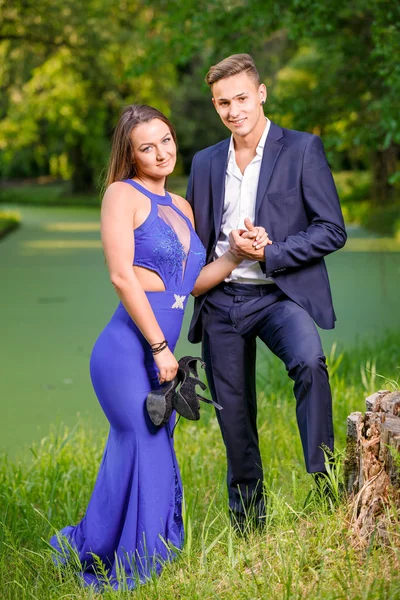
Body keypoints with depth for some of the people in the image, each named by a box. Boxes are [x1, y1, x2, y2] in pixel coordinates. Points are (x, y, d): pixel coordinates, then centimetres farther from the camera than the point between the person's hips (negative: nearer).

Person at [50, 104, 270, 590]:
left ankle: (86, 547, 28)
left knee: (154, 455, 11)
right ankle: (123, 571, 13)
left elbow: (192, 282, 16)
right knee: (145, 455, -4)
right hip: (128, 350, -8)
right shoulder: (123, 194, -4)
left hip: (160, 354, 8)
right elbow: (122, 276, -12)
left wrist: (236, 254, 0)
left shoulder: (181, 207, 18)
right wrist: (159, 346, -13)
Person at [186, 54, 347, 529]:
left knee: (308, 361, -33)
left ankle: (324, 480, -23)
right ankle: (247, 519, 22)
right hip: (220, 302, 4)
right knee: (233, 414, 7)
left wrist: (267, 254, -15)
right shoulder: (206, 162, 14)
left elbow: (332, 231, -5)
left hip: (280, 294, -4)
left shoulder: (302, 149, -1)